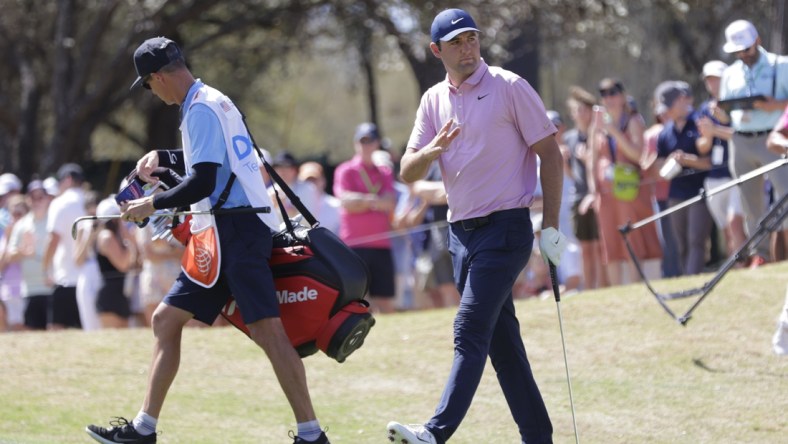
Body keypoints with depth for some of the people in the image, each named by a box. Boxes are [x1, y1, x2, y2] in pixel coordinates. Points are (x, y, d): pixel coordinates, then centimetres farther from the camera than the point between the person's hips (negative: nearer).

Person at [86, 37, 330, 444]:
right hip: (222, 235, 11)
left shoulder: (202, 108, -10)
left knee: (266, 329, -17)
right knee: (166, 319, 11)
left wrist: (152, 204, -7)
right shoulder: (212, 103, 20)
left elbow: (203, 182, -18)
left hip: (238, 230, -11)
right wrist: (162, 158, 28)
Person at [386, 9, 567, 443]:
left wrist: (551, 226, -9)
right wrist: (429, 153, -17)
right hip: (461, 231, 7)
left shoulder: (509, 87, -6)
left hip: (505, 228, -7)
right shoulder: (434, 101, 10)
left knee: (470, 330, -16)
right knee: (500, 338, 9)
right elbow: (407, 173, 7)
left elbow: (549, 152, -5)